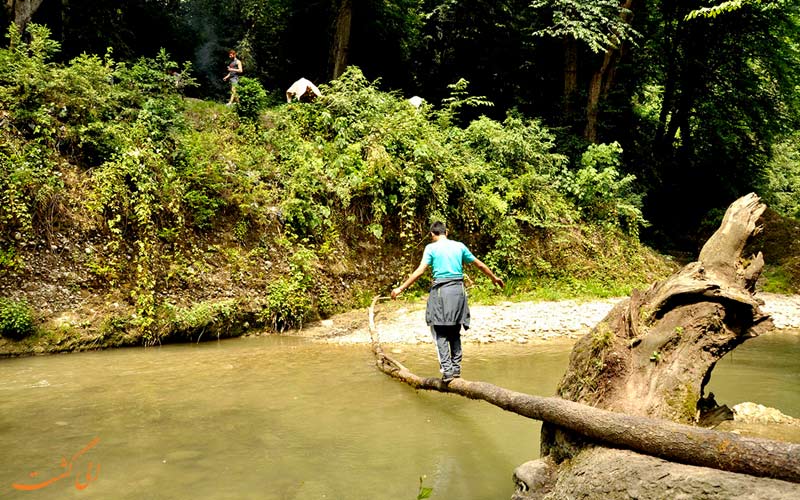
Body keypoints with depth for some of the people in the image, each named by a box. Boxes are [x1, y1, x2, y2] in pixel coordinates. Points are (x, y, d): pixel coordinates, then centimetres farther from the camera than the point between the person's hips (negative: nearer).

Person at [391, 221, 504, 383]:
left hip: (441, 291, -4)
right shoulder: (459, 246, 10)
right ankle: (456, 367, 17)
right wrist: (494, 278, 32)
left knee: (440, 333, 0)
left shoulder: (431, 248, -1)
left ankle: (447, 369, -10)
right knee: (455, 331, 16)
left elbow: (420, 270, -10)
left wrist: (401, 288, -7)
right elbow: (479, 264, 17)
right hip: (459, 290, 4)